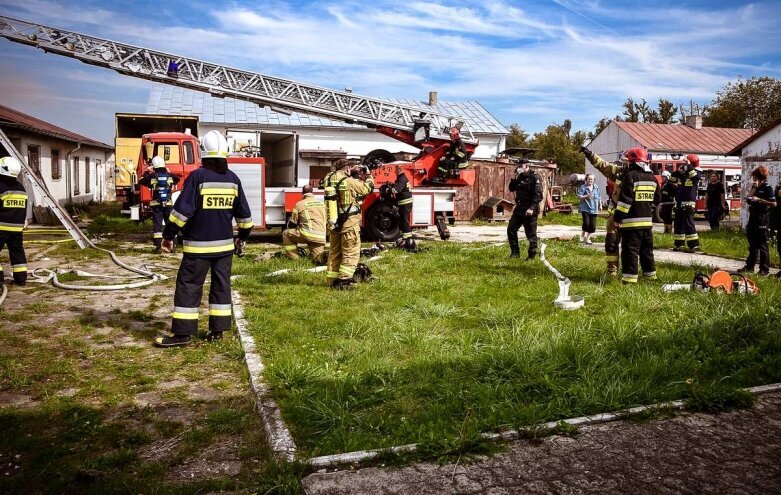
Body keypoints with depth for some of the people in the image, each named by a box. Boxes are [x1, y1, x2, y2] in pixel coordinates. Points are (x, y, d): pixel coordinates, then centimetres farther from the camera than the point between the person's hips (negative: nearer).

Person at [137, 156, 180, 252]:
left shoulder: (151, 177, -5)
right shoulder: (170, 176, 1)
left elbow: (140, 182, 9)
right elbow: (177, 179, 22)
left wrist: (146, 172, 20)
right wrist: (168, 172, 30)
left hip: (156, 204, -1)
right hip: (168, 204, 1)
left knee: (157, 225, 1)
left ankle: (158, 246, -3)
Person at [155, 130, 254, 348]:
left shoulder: (197, 176, -11)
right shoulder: (232, 179, 4)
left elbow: (182, 210, -13)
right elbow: (244, 213, 12)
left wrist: (168, 235, -4)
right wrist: (242, 236, 26)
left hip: (198, 244, -4)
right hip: (225, 244, 5)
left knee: (188, 286, 1)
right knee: (221, 285, 11)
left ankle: (183, 333, 2)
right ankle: (218, 329, 14)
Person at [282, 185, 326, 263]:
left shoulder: (299, 204, 6)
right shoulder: (322, 204, 19)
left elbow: (292, 223, 12)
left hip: (308, 234, -4)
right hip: (322, 238, 4)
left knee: (286, 233, 19)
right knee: (320, 259, 16)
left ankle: (293, 257, 12)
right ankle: (323, 255, -18)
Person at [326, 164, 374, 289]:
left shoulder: (336, 182, 10)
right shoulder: (352, 182, -12)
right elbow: (368, 188, -1)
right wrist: (368, 175, 15)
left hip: (335, 223, 8)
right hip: (350, 224, -8)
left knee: (335, 252, 14)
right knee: (351, 253, -2)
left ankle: (333, 279, 19)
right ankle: (344, 280, -6)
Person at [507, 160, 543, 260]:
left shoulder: (535, 178, -11)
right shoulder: (520, 177, 12)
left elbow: (538, 195, -18)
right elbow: (512, 189, 18)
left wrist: (532, 208, -25)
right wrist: (514, 178, 3)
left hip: (529, 211, -8)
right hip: (519, 209, 8)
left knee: (531, 234, -1)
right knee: (511, 229, 7)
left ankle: (532, 255, 9)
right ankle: (515, 252, 16)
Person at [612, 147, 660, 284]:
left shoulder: (630, 176, -12)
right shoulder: (652, 177, 12)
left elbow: (625, 199, -17)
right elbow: (656, 199, 19)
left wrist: (617, 217, -14)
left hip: (632, 221, -7)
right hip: (647, 220, 7)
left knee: (630, 250, -6)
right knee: (647, 249, 17)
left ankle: (629, 277, -9)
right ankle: (650, 274, 25)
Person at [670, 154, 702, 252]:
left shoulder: (695, 174, -5)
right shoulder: (681, 174, 14)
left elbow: (696, 176, -27)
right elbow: (672, 180, 16)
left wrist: (689, 166, -19)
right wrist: (678, 170, 5)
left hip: (688, 204, -8)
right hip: (679, 203, 8)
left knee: (689, 224, -11)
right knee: (678, 224, 11)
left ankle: (694, 246, -9)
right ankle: (678, 244, 19)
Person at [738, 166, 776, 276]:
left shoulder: (767, 188, -7)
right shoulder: (755, 188, 14)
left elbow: (774, 204, -15)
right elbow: (748, 199, 4)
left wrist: (759, 199, -21)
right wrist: (754, 189, -5)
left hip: (762, 219, -7)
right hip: (753, 218, 7)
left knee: (762, 245, -4)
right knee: (752, 245, 12)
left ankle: (765, 269, 1)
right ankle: (749, 266, 18)